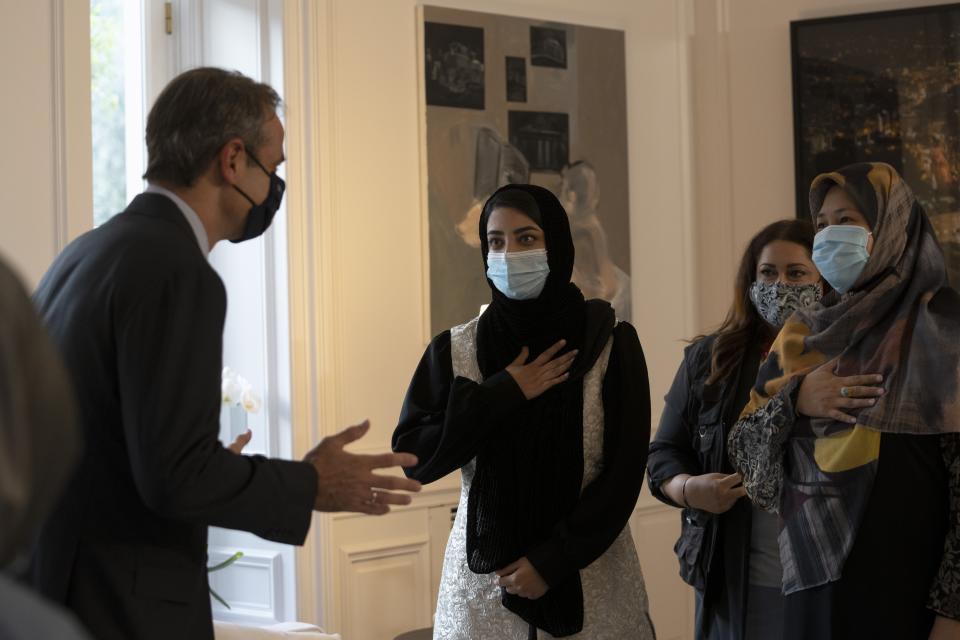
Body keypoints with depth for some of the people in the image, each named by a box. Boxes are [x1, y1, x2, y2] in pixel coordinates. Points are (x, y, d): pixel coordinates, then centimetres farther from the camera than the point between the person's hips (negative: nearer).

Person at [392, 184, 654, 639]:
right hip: (484, 579, 1)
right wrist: (501, 393, -13)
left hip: (589, 577, -1)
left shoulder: (611, 344, -3)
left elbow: (624, 473, -6)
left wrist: (553, 560, -12)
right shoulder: (454, 350, 1)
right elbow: (410, 458, -6)